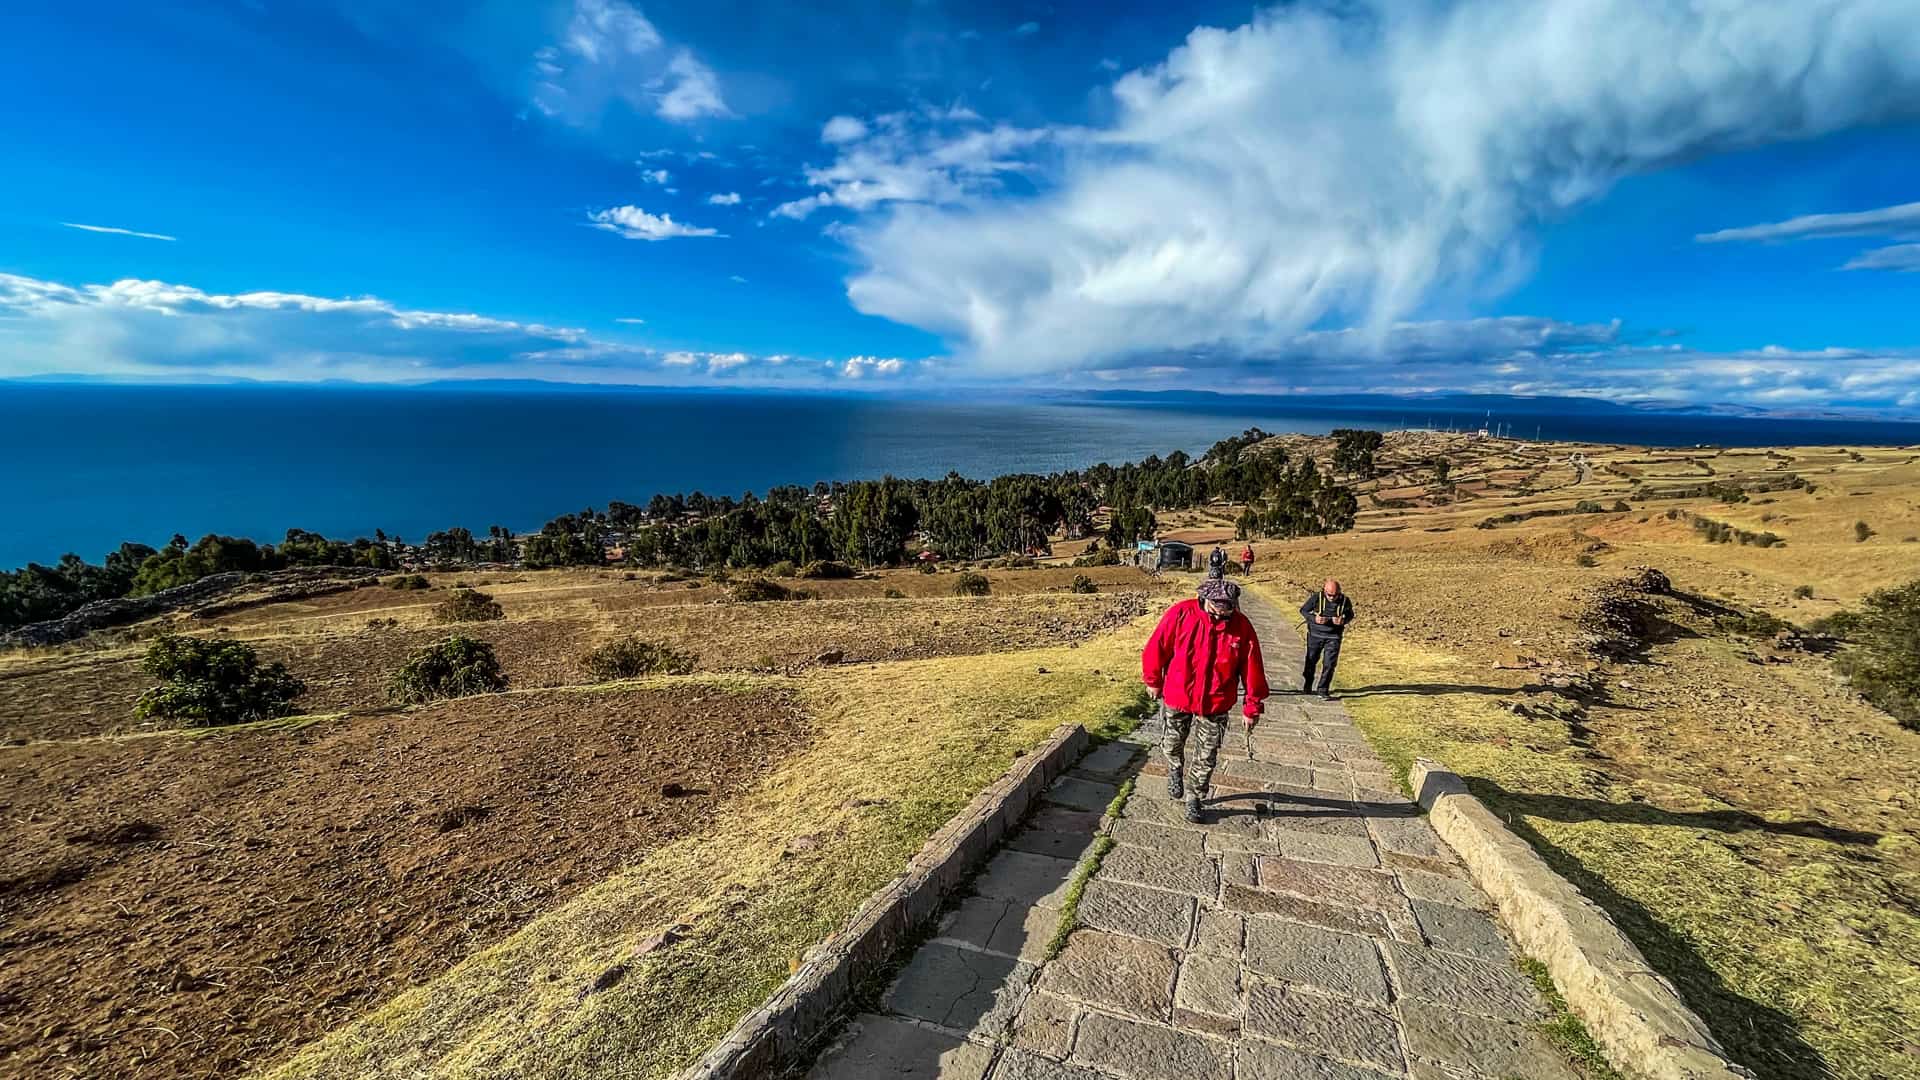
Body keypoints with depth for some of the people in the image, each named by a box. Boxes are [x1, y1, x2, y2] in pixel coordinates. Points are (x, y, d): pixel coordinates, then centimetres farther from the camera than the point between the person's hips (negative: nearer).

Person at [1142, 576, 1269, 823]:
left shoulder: (1242, 628, -13)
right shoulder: (1181, 614, -19)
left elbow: (1252, 670, -5)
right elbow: (1157, 647, -9)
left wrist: (1252, 708, 0)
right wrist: (1153, 681, 1)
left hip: (1216, 705, 0)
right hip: (1178, 697, 0)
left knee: (1206, 758, 8)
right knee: (1172, 744, 20)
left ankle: (1194, 799, 30)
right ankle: (1175, 770, 52)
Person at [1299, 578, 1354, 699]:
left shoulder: (1345, 600, -10)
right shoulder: (1316, 598, -14)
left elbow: (1350, 615, 7)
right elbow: (1303, 610, -4)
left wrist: (1343, 620, -16)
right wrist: (1314, 618, -22)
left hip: (1333, 637, 0)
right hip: (1315, 635, 0)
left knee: (1329, 664, -6)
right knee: (1311, 661, 12)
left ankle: (1324, 690, 6)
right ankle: (1307, 686, 33)